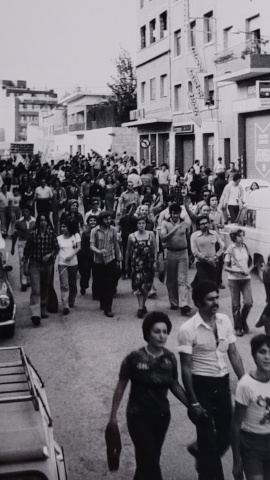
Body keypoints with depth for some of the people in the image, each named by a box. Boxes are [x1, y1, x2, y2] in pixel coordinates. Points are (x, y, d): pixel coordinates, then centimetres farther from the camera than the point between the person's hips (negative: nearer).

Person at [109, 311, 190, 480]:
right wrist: (113, 415, -4)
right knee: (150, 460, -4)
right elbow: (121, 387, -7)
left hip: (162, 415, 4)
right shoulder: (135, 358, -16)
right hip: (139, 415, -4)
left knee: (151, 458, 17)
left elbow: (175, 385, 9)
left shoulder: (170, 358, -5)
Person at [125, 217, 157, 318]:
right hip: (136, 263, -2)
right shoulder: (131, 236, 0)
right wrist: (126, 264, 12)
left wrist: (155, 261, -1)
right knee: (138, 284, -10)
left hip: (148, 263, 2)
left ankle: (143, 305, 24)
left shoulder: (151, 234, 3)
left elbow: (155, 248, 5)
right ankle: (140, 307, -9)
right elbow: (128, 251, 9)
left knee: (146, 285, 7)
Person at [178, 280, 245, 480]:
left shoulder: (225, 321, 0)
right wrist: (193, 402, -12)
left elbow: (234, 354, 7)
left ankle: (202, 456, 45)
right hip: (201, 384, -5)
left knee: (227, 432, 16)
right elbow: (186, 368, -12)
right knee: (208, 437, 4)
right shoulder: (188, 329, -16)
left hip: (223, 382, 5)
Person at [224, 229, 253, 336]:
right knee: (236, 305, 3)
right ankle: (238, 327, 16)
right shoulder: (230, 250, -6)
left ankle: (243, 321, 20)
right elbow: (226, 267, -6)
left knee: (248, 303, -6)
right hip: (234, 279, -3)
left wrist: (248, 270, -7)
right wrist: (237, 271, -19)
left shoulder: (246, 248, 4)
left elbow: (251, 263, 13)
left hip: (246, 279, 3)